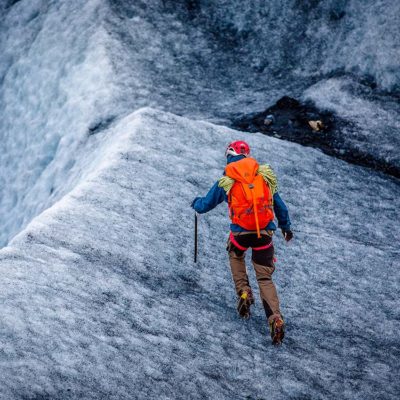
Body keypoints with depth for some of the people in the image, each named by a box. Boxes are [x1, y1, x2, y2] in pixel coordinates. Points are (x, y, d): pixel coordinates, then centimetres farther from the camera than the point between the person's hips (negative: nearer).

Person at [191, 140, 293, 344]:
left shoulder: (225, 182, 1)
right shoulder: (265, 174, 6)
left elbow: (205, 205, 14)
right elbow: (279, 203, 15)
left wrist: (196, 202, 37)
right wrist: (285, 225, 29)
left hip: (241, 232, -1)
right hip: (265, 233, 1)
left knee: (235, 255, 35)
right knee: (265, 278, 8)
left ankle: (243, 293, 18)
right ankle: (275, 318, -12)